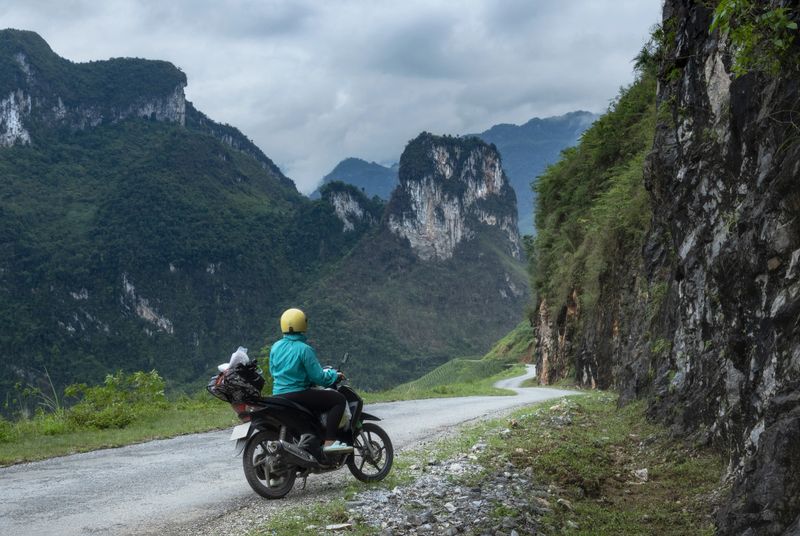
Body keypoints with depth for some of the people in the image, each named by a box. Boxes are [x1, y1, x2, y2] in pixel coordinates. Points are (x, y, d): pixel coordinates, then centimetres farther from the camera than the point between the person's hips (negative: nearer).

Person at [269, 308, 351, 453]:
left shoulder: (275, 347, 6)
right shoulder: (304, 349, -14)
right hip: (297, 395, -8)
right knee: (339, 399, -7)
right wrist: (335, 375, 4)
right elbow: (318, 377, -14)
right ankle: (329, 441, -18)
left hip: (278, 396, 8)